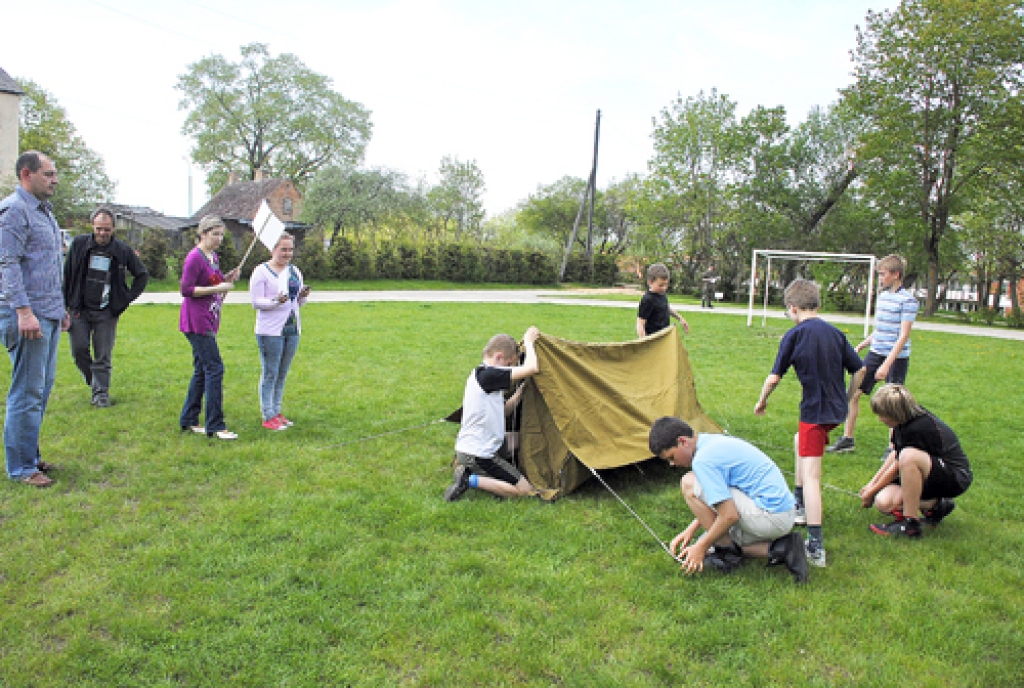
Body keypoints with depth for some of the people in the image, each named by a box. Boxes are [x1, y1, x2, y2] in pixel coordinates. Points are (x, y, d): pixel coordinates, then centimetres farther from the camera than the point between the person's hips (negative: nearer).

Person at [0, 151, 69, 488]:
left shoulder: (44, 211, 19)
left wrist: (60, 307, 24)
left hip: (49, 315, 9)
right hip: (28, 316, -9)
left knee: (42, 388, 14)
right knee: (27, 393, -4)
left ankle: (31, 455, 24)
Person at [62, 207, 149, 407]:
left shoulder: (122, 250, -1)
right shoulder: (79, 244, 1)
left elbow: (142, 275, 11)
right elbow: (66, 276, 7)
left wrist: (126, 299, 3)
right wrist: (67, 304, 2)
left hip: (106, 312, -1)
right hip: (79, 310, 1)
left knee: (103, 356, 0)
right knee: (79, 349, -2)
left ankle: (101, 392, 11)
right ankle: (93, 382, 21)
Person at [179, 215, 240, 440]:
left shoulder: (213, 257, 15)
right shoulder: (194, 257, -12)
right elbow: (186, 289, -16)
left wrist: (228, 280, 2)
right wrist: (217, 288, -20)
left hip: (208, 322, 10)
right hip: (196, 322, -10)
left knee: (202, 371, 13)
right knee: (214, 369, -11)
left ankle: (188, 421, 23)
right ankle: (215, 426, -6)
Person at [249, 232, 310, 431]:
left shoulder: (295, 272, 14)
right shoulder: (262, 272, -5)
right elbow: (256, 302, -9)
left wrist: (303, 296, -3)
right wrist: (276, 301, -25)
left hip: (292, 329, 6)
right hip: (270, 331, -6)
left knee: (282, 374, 12)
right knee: (269, 374, -2)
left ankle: (276, 412, 22)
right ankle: (268, 417, 5)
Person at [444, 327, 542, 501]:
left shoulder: (479, 375, 12)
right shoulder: (487, 375, -20)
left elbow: (502, 411, 19)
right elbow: (532, 368, -24)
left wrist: (521, 391, 9)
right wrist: (528, 341, -9)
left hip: (465, 450, 10)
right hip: (478, 454, -10)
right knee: (524, 490, -5)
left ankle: (467, 472, 11)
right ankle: (470, 480, -10)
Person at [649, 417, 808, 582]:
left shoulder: (703, 459, -18)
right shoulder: (714, 441, 12)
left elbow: (729, 515, -22)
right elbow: (720, 498, 22)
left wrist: (701, 547, -8)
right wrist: (691, 529, 19)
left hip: (769, 516, -10)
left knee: (689, 484, -12)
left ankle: (728, 552, -2)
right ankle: (779, 549, 6)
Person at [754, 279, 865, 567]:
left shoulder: (794, 335, -9)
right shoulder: (835, 333, 8)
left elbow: (774, 378, -9)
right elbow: (859, 369, 10)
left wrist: (761, 402, 8)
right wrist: (846, 398, 24)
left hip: (814, 410, -7)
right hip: (837, 409, 7)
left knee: (810, 475, -8)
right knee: (800, 440, 32)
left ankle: (816, 546, -14)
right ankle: (800, 505, 42)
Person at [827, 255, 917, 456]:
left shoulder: (908, 300, -13)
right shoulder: (882, 295, 11)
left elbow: (903, 336, -18)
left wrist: (887, 364, -24)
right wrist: (862, 345, 15)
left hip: (897, 357, -7)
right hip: (875, 352, 7)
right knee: (854, 392, 4)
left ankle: (893, 446, 17)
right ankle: (847, 439, 16)